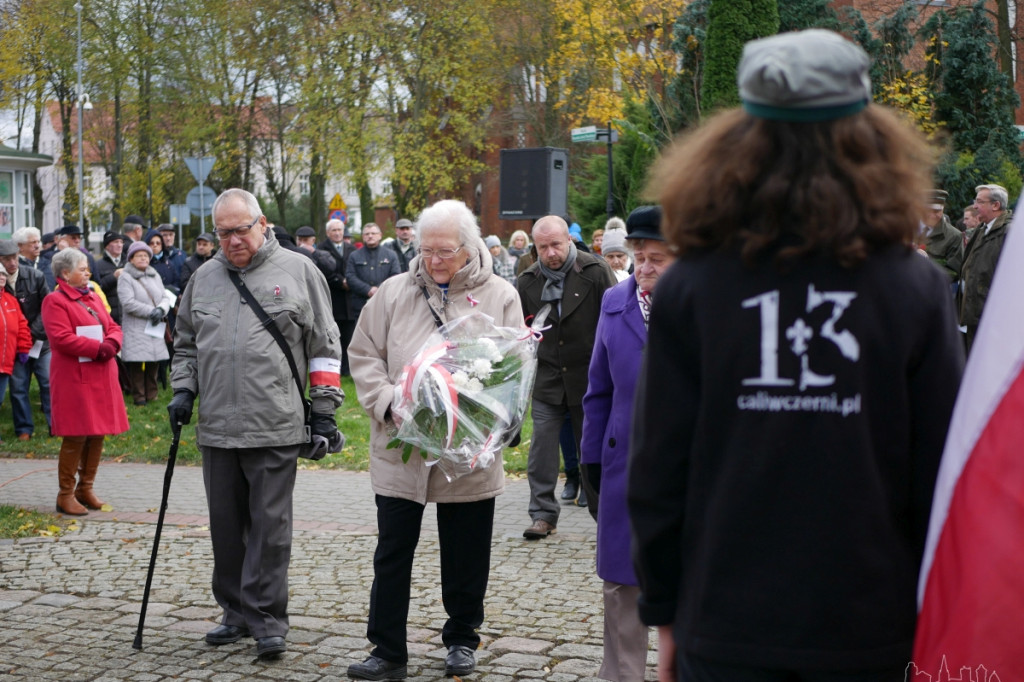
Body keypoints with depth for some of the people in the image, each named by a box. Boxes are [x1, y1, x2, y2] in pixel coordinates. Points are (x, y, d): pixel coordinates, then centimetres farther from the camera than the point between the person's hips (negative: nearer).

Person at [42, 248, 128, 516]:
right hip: (74, 378, -7)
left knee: (98, 433, 9)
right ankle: (66, 494, 4)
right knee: (76, 436, -6)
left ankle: (86, 488, 21)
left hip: (102, 377, 8)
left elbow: (113, 327, 15)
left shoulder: (92, 297, 17)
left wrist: (111, 344, -7)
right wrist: (98, 347, -18)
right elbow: (62, 338, -18)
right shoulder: (55, 301, -7)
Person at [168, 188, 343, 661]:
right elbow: (186, 343, 24)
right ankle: (237, 613, 23)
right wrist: (183, 391, 10)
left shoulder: (298, 271, 1)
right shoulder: (204, 277, 13)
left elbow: (324, 346, 3)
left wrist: (324, 410, 0)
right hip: (217, 428, 4)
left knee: (270, 526, -3)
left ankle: (268, 620, 5)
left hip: (275, 427, -4)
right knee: (227, 525, 11)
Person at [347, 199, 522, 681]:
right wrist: (388, 403, -12)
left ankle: (462, 640, 29)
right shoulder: (393, 292, 3)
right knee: (392, 552, 5)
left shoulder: (500, 296, 2)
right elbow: (364, 355, 4)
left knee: (465, 555, 11)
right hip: (400, 448, 1)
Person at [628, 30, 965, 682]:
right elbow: (944, 475, -3)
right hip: (872, 629, 0)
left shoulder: (690, 290, -6)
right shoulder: (916, 290, -6)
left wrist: (664, 614, 8)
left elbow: (657, 474, -4)